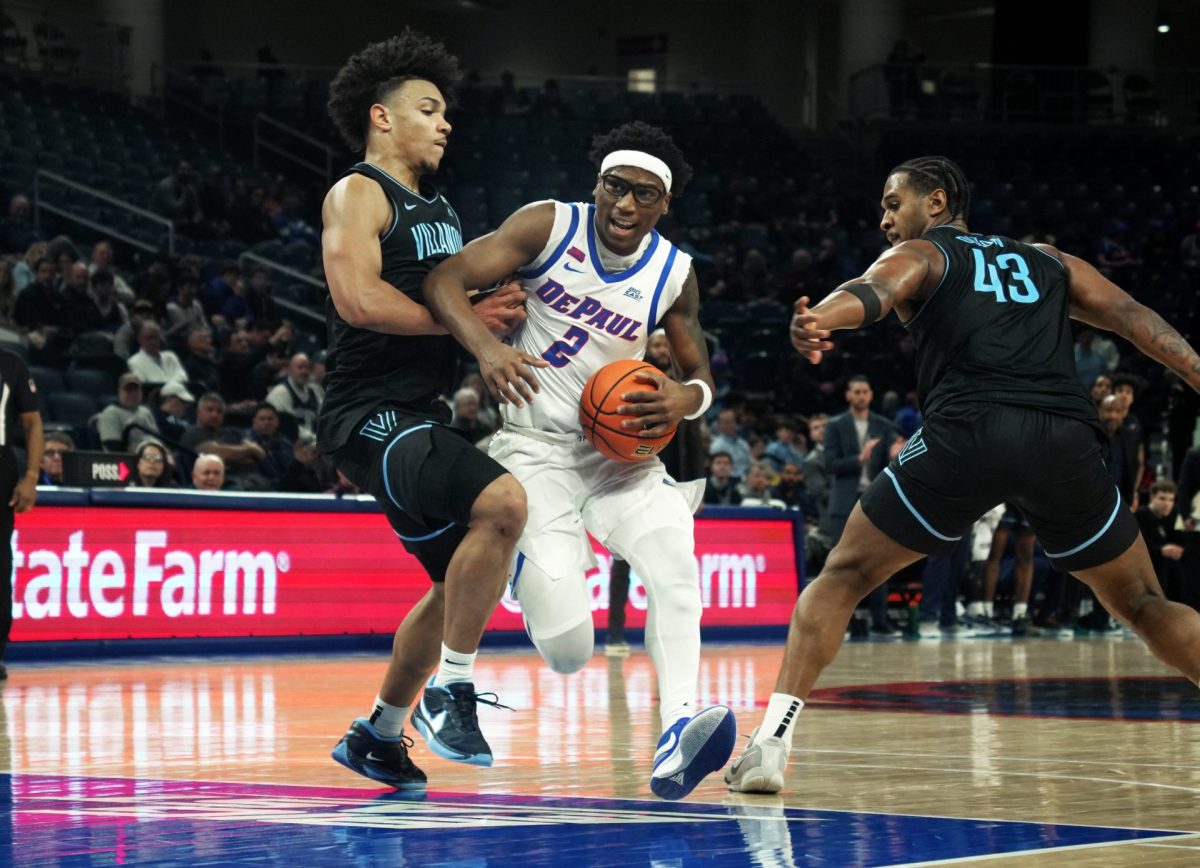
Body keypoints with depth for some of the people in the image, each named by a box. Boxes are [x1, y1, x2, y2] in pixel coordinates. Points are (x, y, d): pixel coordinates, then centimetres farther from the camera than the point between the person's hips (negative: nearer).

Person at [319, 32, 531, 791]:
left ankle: (380, 735, 31)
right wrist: (462, 317, -16)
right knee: (503, 501, -30)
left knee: (461, 583, 17)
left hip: (422, 415, 10)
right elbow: (357, 298, -21)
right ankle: (451, 690, -19)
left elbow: (461, 298, 30)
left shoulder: (439, 209, 21)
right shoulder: (358, 195, -7)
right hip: (371, 415, -10)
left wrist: (504, 308, 7)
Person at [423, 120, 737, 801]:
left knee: (675, 554, -29)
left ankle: (678, 731, -35)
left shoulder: (674, 273, 0)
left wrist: (684, 399, -14)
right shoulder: (550, 226, -9)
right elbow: (444, 280, -15)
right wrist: (486, 347, -35)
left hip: (620, 450, 3)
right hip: (537, 445, -3)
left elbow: (700, 375, 12)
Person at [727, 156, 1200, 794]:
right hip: (1066, 438, 3)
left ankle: (770, 743, 0)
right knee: (1143, 605, 19)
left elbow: (872, 293, -5)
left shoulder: (918, 255, 19)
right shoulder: (1049, 262, 31)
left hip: (969, 431, -3)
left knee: (842, 578, 13)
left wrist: (816, 321, -26)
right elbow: (1137, 320, 19)